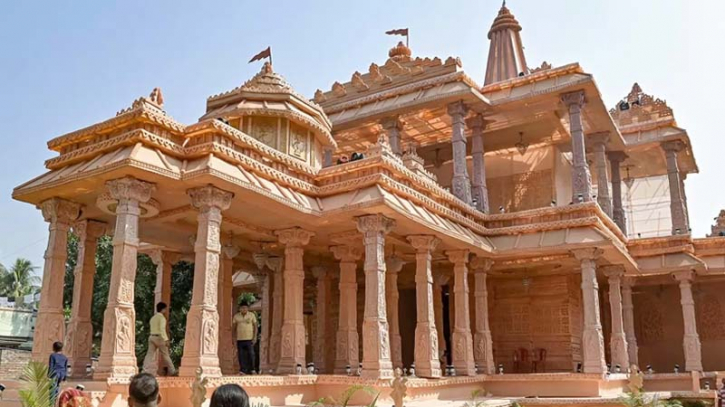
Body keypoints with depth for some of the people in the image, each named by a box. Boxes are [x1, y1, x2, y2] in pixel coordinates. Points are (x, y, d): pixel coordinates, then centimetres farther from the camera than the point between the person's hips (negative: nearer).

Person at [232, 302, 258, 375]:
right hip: (240, 339, 2)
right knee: (241, 355, 0)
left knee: (250, 354, -6)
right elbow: (233, 327, 13)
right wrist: (236, 335, 4)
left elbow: (255, 326, 2)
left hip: (249, 338, -2)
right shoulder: (236, 316, 5)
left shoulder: (252, 315, 1)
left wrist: (255, 337, -5)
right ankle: (243, 370, 6)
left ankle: (252, 369, 6)